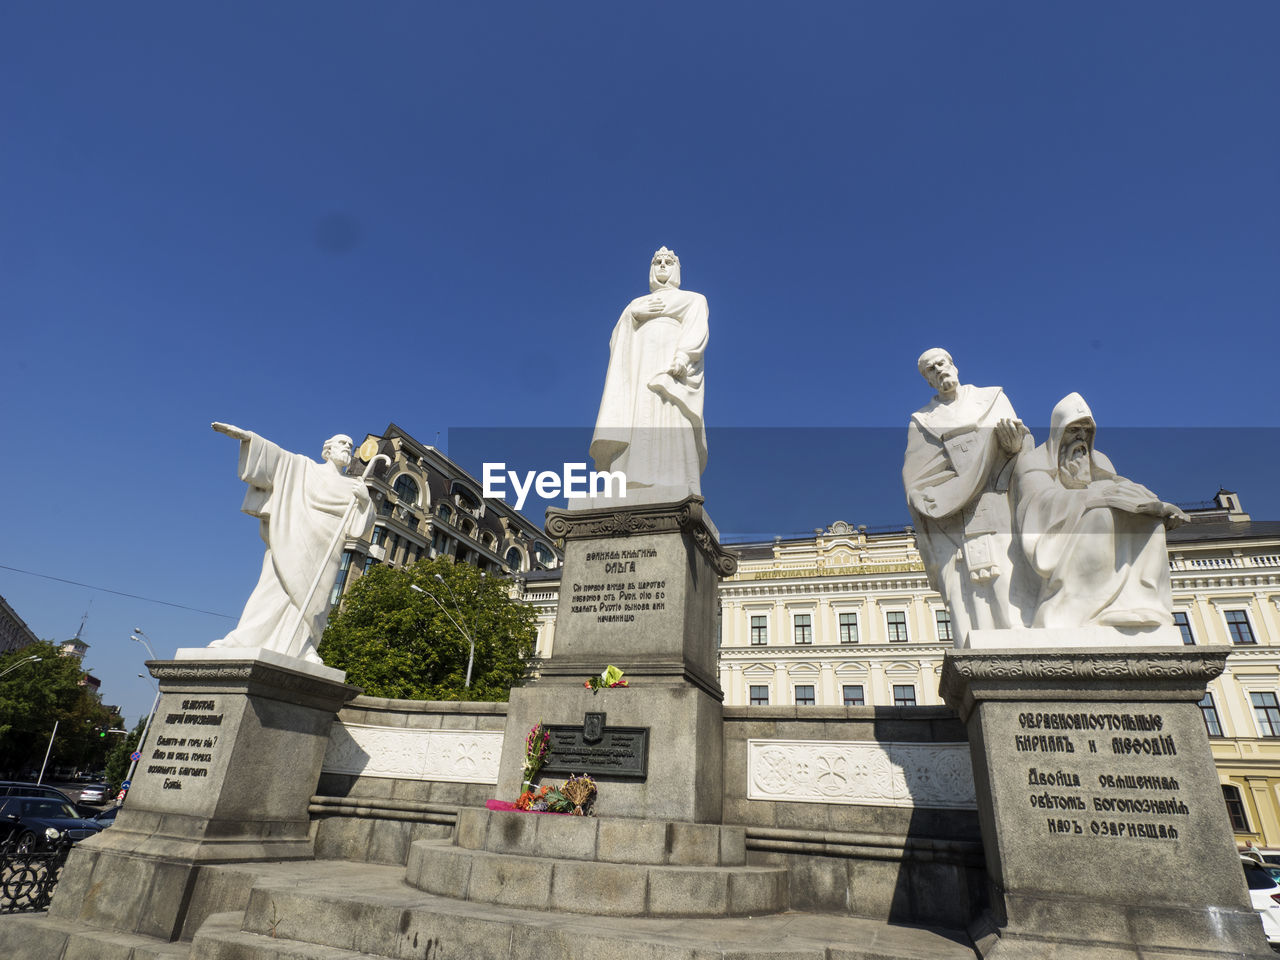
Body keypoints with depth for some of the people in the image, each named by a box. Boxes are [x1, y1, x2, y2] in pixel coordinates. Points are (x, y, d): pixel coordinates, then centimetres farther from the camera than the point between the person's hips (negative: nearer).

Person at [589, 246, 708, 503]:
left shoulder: (693, 299, 23)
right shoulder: (636, 303, 33)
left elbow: (697, 331, 2)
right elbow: (617, 338, 19)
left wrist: (683, 356, -18)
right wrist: (633, 314, 0)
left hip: (671, 367, -3)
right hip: (637, 370, 4)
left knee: (669, 428, -23)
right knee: (635, 434, -15)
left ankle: (675, 503, -31)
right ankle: (634, 500, -25)